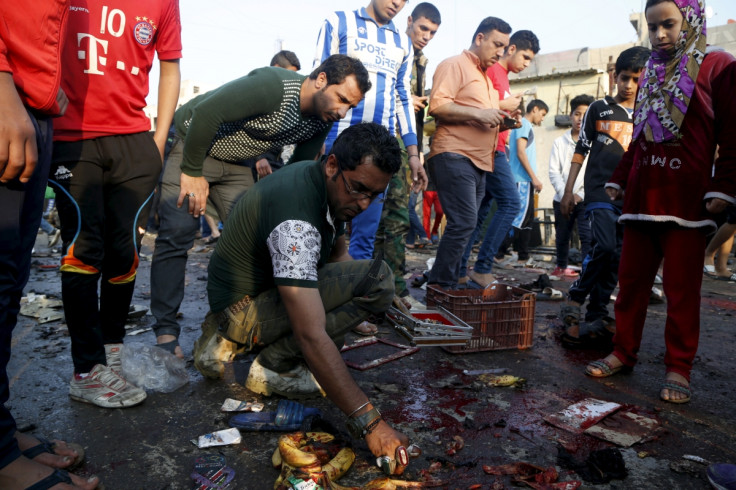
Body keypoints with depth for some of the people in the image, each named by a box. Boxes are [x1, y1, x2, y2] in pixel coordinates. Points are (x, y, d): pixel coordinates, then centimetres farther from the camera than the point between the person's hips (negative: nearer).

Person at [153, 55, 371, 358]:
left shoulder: (322, 120, -7)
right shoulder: (273, 86, -32)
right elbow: (206, 111, -33)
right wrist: (192, 173, -26)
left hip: (236, 163, 7)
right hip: (192, 146, -7)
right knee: (178, 233, -15)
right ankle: (166, 333, -9)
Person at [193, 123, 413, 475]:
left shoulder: (334, 188, -3)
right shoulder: (296, 221, -32)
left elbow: (337, 252, 12)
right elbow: (312, 337, -36)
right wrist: (369, 422, -35)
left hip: (261, 286, 9)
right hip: (242, 310, -9)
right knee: (376, 278, -21)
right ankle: (273, 367, -9)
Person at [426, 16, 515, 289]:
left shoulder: (486, 77, 26)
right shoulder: (455, 65, 0)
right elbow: (437, 105, -15)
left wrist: (501, 121, 13)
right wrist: (479, 114, -18)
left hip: (479, 162, 9)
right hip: (455, 156, -9)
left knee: (464, 225, 8)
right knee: (464, 223, -16)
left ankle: (449, 283, 14)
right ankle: (439, 285, -8)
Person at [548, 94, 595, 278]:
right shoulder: (560, 142, 9)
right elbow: (554, 172, 1)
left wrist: (581, 195, -13)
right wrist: (565, 194, -11)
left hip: (585, 199, -2)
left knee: (587, 236, -14)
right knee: (562, 236, 13)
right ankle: (561, 267, 31)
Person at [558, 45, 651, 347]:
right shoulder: (599, 109, 8)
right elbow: (580, 151, 7)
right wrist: (568, 191, 1)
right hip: (600, 191, -3)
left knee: (617, 257, 1)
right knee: (604, 247, -20)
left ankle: (597, 316, 9)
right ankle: (575, 299, -1)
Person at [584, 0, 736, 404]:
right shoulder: (652, 75, 21)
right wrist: (619, 180, 19)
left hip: (688, 201, -5)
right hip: (641, 198, 6)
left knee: (681, 288, -1)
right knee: (631, 281, 6)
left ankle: (678, 368, 10)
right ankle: (624, 353, 17)